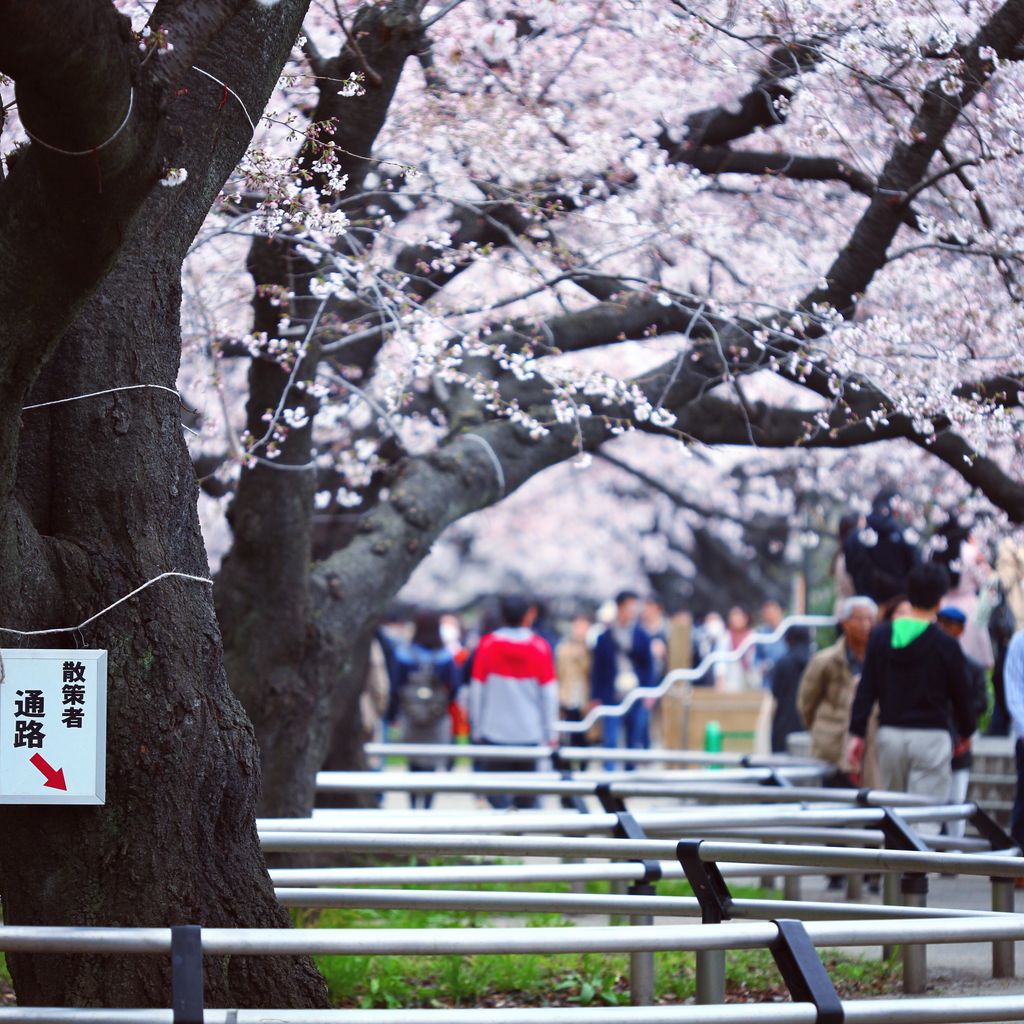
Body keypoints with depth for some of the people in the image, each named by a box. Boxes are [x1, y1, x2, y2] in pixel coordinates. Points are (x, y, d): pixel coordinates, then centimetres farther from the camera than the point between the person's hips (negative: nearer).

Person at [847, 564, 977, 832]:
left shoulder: (880, 636, 2)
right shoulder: (946, 645, -8)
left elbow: (866, 688, 0)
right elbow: (960, 694, 2)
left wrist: (857, 734, 2)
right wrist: (965, 732, 19)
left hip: (890, 733, 4)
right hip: (930, 736, -4)